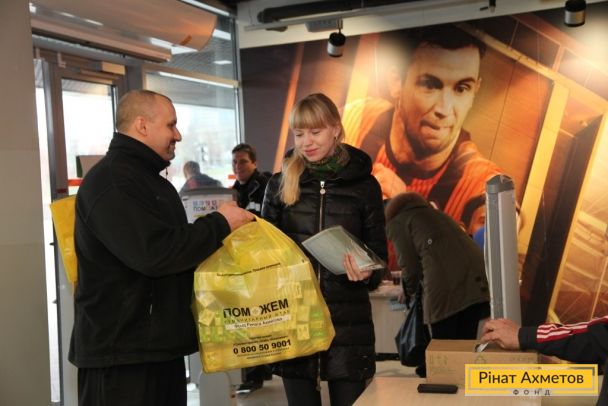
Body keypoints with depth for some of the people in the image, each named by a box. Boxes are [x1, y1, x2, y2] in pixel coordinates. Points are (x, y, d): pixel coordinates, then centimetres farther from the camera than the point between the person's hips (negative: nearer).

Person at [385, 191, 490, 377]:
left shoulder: (396, 223, 14)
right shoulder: (436, 214, 34)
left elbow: (410, 266, 4)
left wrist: (408, 291, 24)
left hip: (446, 287, -7)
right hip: (476, 281, 7)